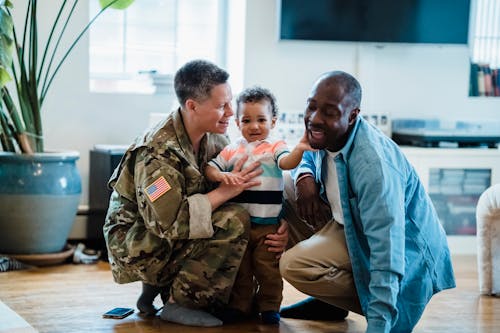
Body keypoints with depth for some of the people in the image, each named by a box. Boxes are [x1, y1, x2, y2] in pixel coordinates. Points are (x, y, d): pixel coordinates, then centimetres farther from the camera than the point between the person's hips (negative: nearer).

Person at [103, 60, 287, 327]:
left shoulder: (216, 140, 0)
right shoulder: (157, 151, -25)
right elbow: (167, 222, -32)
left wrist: (277, 230, -17)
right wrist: (225, 192, -28)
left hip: (175, 236, 9)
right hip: (136, 247, -9)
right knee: (233, 222, -24)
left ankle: (160, 286, 9)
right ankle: (179, 303, -12)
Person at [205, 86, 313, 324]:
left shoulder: (275, 147, 0)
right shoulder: (232, 150, 7)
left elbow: (286, 162, -19)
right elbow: (209, 168, 1)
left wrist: (299, 150, -41)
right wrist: (222, 176, -22)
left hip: (268, 224, -2)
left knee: (269, 269, 3)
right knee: (239, 269, 12)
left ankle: (269, 307, 17)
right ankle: (239, 306, 25)